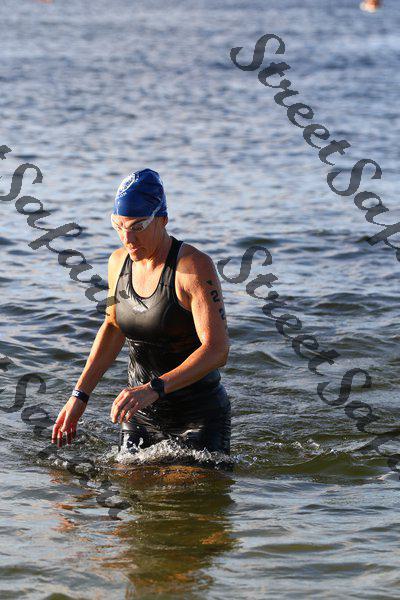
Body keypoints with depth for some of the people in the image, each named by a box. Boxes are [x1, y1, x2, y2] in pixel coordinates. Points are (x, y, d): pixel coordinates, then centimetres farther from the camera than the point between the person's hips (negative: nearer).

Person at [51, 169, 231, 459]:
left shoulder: (195, 266, -20)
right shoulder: (119, 262, 1)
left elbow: (217, 350, -27)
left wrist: (153, 389, -38)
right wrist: (80, 395, 10)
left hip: (199, 413, -5)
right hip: (141, 416, 6)